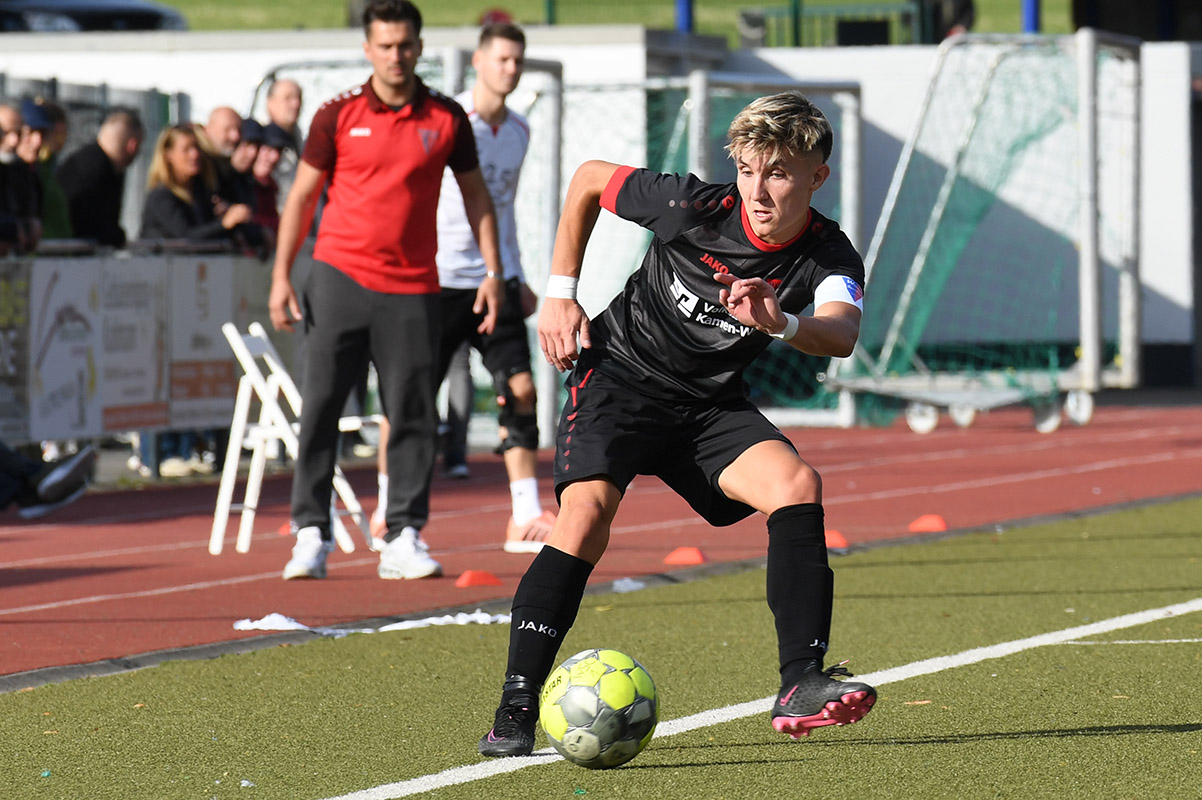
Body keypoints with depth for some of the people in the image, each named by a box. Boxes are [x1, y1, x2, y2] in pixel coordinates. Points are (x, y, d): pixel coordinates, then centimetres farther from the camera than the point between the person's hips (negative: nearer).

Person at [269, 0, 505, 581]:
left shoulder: (446, 118, 5)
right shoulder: (338, 115, 2)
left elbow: (475, 194, 14)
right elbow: (302, 195, 6)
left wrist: (493, 271, 6)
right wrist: (281, 277, 0)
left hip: (412, 289, 1)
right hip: (339, 276, -1)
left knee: (412, 414, 1)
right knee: (320, 407, -3)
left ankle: (404, 538, 7)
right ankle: (311, 534, 2)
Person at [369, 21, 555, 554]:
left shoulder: (519, 131, 12)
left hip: (496, 281, 5)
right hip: (437, 278, -5)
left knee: (520, 388, -6)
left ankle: (525, 520, -5)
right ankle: (387, 513, 15)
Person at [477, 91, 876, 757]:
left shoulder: (829, 257, -16)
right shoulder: (696, 207, -19)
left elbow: (842, 333, -39)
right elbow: (588, 180, -1)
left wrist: (781, 324, -61)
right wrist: (559, 295, -3)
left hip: (709, 404, 3)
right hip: (619, 374, -3)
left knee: (797, 483, -22)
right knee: (586, 510, -25)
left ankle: (800, 688, -21)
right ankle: (516, 709, -20)